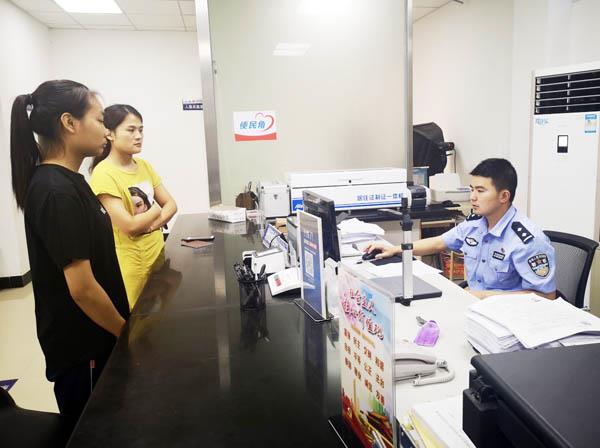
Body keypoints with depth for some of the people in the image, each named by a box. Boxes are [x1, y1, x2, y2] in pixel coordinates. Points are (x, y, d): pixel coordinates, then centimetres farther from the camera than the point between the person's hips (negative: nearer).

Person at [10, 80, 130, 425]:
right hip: (83, 347, -8)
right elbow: (82, 287, -27)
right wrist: (127, 333, -12)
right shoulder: (58, 192, -25)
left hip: (93, 337, 9)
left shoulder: (66, 180, 5)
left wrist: (123, 323, 15)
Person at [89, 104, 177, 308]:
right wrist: (156, 210, -5)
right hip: (130, 263, -7)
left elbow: (171, 204, 6)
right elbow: (129, 225, -22)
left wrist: (152, 224, -13)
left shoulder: (144, 165, 6)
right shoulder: (104, 174, -17)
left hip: (157, 254, 7)